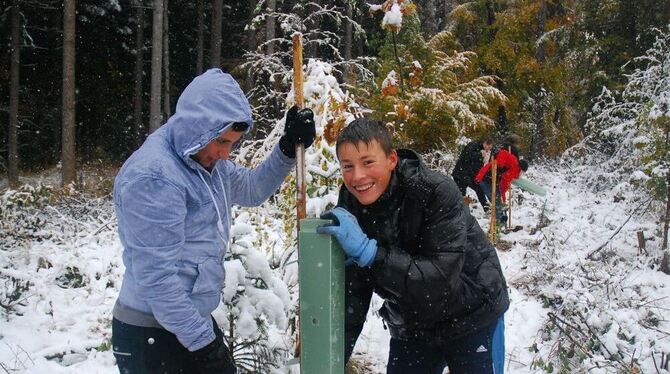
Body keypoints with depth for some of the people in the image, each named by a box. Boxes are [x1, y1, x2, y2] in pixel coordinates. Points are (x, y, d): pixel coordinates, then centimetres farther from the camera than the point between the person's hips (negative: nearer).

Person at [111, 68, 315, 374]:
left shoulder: (207, 161, 6)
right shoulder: (153, 177, -22)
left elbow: (252, 190, 22)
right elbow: (156, 277, -23)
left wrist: (288, 149, 6)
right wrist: (201, 340, -18)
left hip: (194, 321, 9)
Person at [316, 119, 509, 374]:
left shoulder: (437, 192, -28)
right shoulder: (348, 212, -14)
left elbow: (440, 280, -34)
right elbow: (350, 300, -12)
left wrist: (367, 250, -40)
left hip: (472, 318, -4)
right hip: (412, 328, 4)